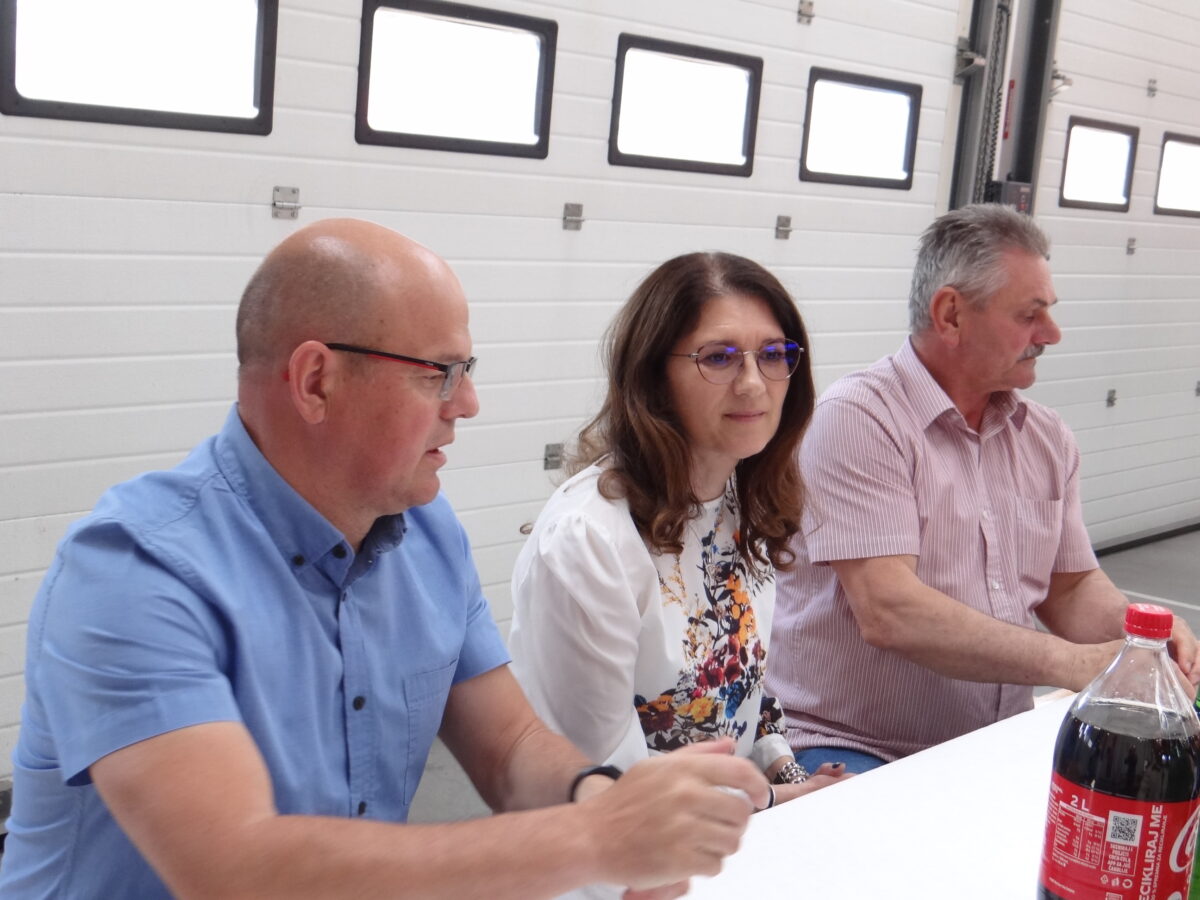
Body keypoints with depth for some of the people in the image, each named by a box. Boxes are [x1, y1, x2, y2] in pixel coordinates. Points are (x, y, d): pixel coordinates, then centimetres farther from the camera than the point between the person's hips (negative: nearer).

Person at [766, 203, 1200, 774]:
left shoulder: (1046, 438, 12)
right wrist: (1070, 664, -24)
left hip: (997, 748, 7)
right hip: (850, 747, -6)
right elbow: (887, 612, -21)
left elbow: (1072, 587, 18)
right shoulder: (857, 418, -12)